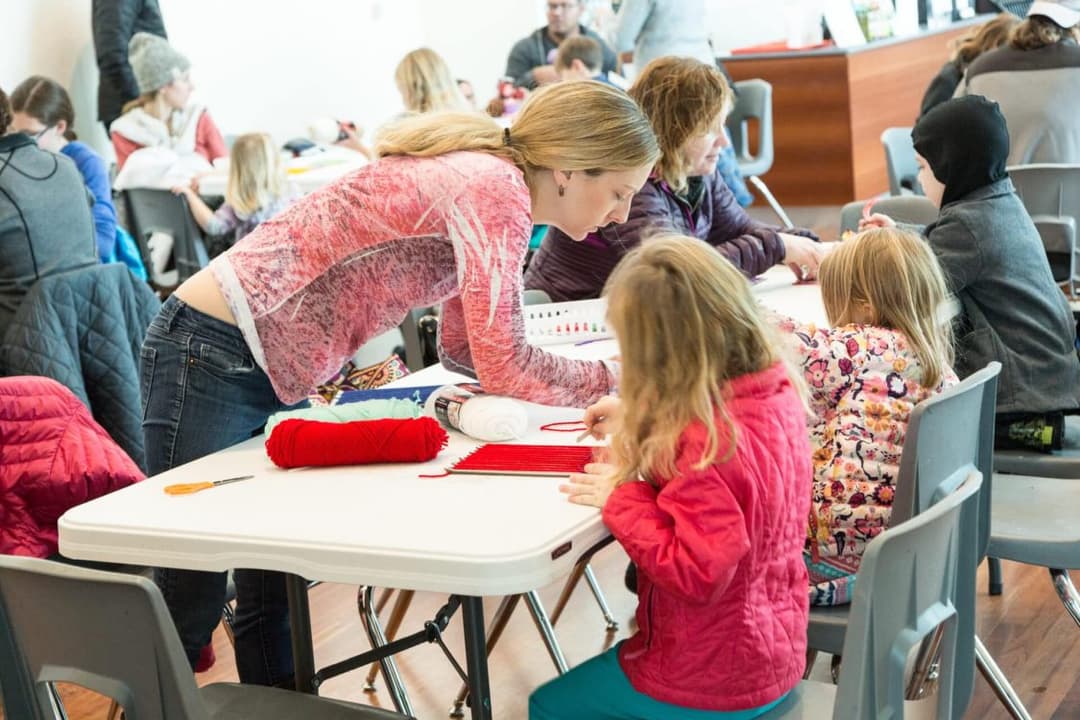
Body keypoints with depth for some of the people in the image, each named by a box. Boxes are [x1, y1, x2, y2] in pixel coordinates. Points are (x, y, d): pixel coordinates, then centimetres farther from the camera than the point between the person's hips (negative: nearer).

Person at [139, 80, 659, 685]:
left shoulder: (491, 184, 9)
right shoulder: (496, 189, -19)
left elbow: (466, 348, 14)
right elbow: (502, 367, -22)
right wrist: (614, 379, -8)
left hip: (276, 371, 10)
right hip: (212, 356, -10)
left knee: (276, 587, 16)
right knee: (191, 601, 1)